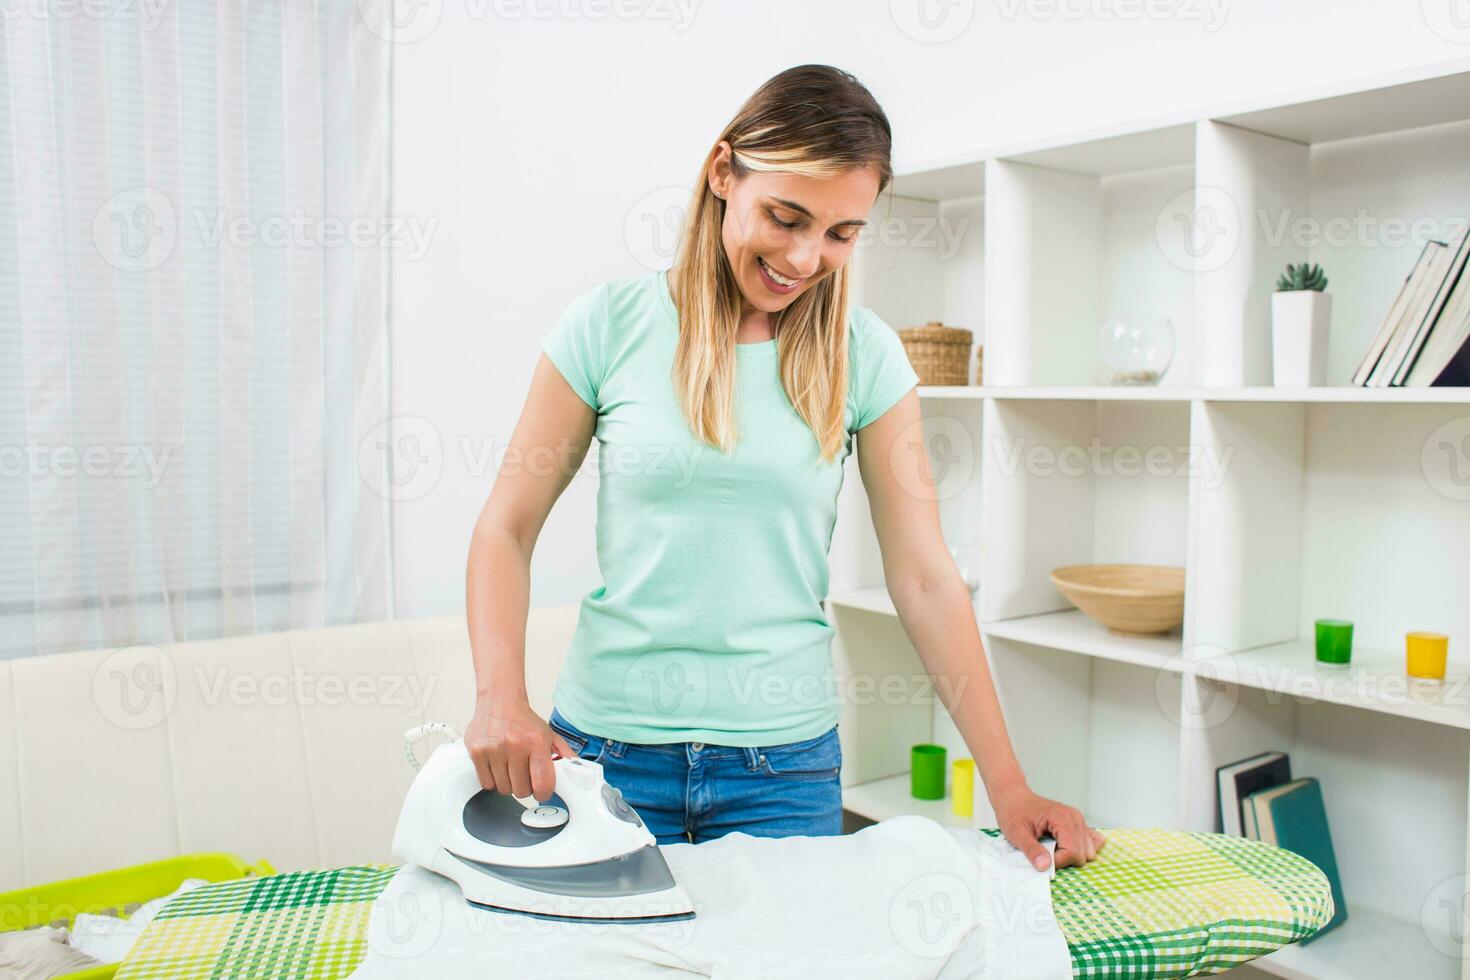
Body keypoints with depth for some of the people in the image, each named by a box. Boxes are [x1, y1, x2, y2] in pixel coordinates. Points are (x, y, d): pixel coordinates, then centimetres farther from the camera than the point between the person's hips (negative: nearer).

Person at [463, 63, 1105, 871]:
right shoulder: (611, 324, -6)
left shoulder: (865, 356, -3)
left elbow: (924, 576, -3)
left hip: (786, 759, 1)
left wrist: (1007, 787, -5)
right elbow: (508, 528, -2)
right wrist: (500, 697, -18)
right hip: (610, 745, 0)